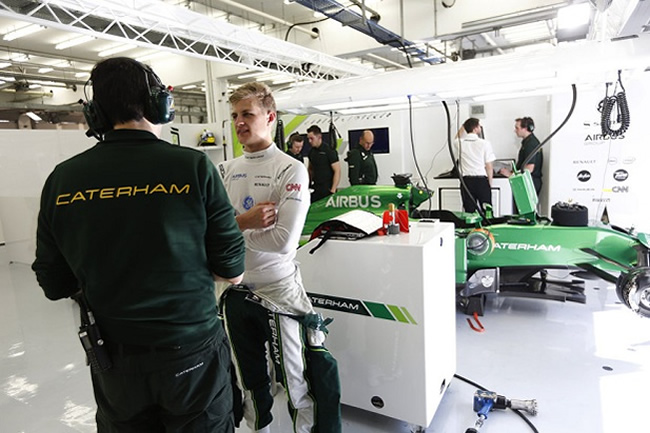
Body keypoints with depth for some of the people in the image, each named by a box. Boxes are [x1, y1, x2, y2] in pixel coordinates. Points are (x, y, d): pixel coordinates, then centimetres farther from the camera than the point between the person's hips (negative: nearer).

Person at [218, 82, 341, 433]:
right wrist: (245, 221, -19)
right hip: (235, 291, 6)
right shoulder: (225, 171, 6)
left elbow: (284, 240, -22)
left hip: (279, 292, -5)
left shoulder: (291, 170, -11)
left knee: (297, 383, 7)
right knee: (250, 381, 23)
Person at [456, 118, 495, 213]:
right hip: (482, 180, -2)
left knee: (469, 211, 7)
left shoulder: (460, 143, -1)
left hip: (466, 181, 2)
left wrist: (463, 127, 26)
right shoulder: (484, 143, -7)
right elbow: (489, 166, -5)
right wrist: (490, 182, 5)